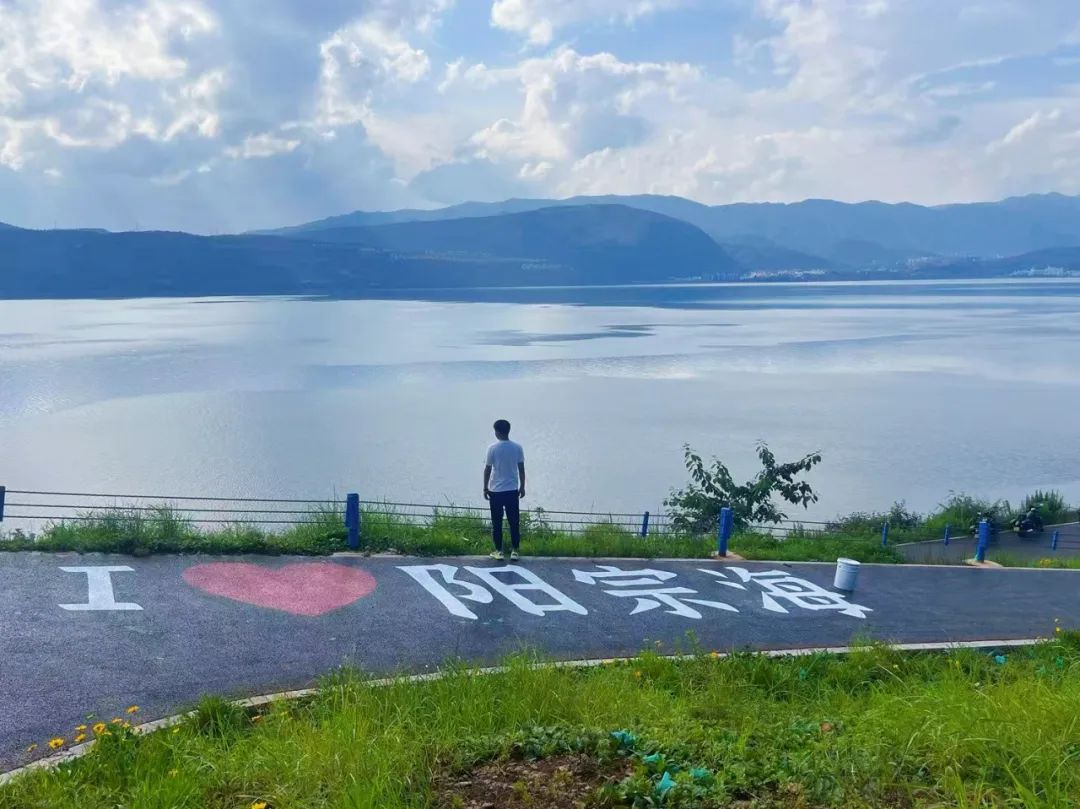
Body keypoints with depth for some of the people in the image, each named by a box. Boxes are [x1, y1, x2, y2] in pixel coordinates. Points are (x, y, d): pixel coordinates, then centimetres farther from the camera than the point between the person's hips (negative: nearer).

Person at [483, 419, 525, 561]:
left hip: (495, 491, -2)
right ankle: (514, 551, 7)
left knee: (497, 523, 7)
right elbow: (521, 469, 2)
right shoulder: (517, 447, -1)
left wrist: (485, 488, 6)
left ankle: (498, 551, 9)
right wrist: (522, 487, 12)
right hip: (512, 490, 2)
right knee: (514, 522, 7)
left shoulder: (493, 448, -8)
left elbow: (487, 469, -4)